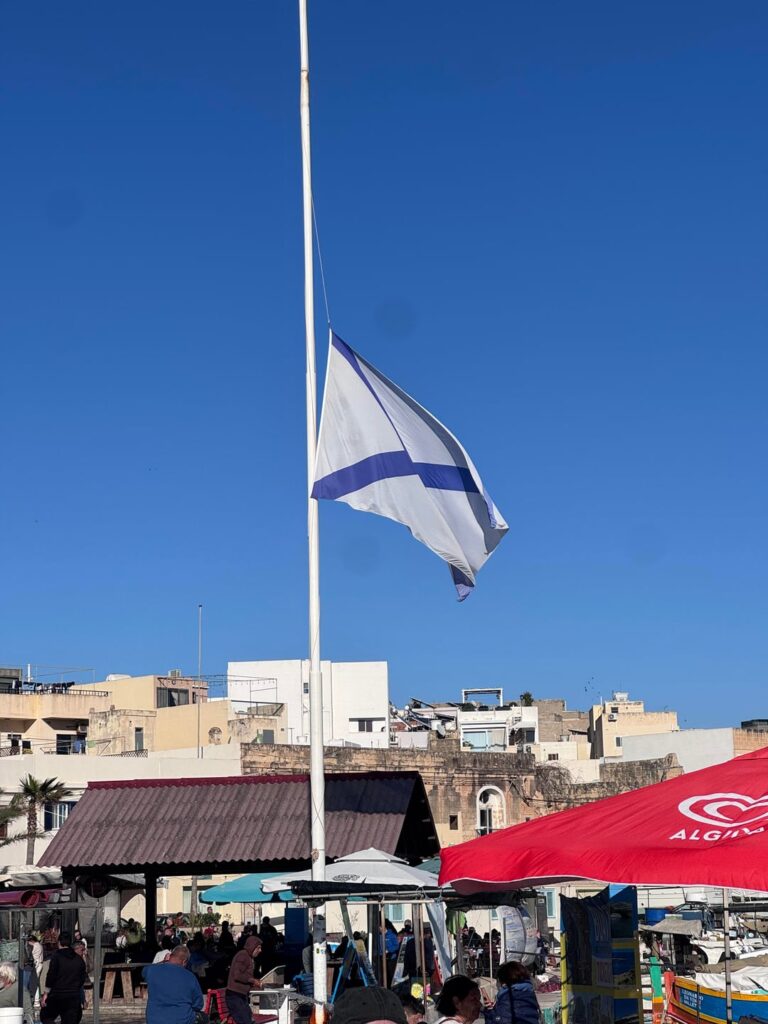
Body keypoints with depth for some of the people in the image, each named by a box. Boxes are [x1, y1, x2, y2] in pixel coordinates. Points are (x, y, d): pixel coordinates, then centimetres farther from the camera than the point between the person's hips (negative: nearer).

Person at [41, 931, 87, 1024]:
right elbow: (83, 979, 15)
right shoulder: (79, 959, 11)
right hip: (74, 997, 4)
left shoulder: (56, 957, -6)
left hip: (57, 996, -4)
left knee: (45, 1016, 13)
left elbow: (51, 976, -11)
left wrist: (46, 994, -4)